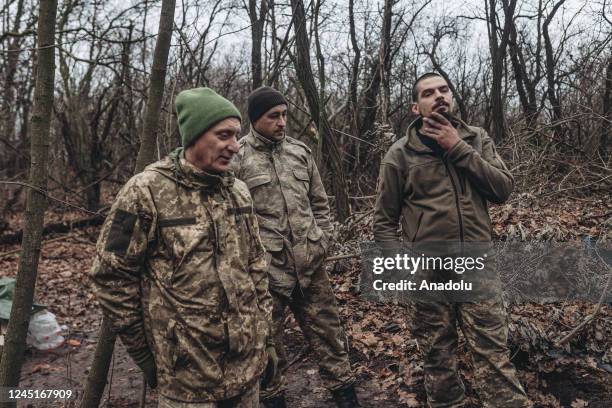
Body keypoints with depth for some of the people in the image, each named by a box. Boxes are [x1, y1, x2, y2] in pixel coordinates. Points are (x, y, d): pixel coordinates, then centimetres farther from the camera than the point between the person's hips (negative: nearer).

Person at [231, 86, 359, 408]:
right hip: (264, 270, -4)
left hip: (311, 264, 4)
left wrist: (322, 240, 7)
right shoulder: (236, 158, -6)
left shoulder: (300, 151, 10)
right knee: (268, 342, 13)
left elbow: (320, 203, 16)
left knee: (327, 331, 15)